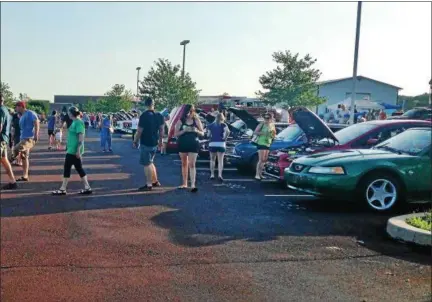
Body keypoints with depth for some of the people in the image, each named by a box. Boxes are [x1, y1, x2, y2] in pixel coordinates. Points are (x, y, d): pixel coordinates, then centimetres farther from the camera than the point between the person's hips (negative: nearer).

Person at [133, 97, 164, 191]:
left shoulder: (144, 116, -17)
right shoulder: (159, 115, 3)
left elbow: (139, 131, -15)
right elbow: (161, 129, 10)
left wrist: (135, 142, -4)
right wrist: (160, 140, 21)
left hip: (145, 144, -7)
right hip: (155, 143, 7)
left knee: (147, 164, 0)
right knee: (150, 162, 21)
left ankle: (149, 185, 3)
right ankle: (155, 181, 25)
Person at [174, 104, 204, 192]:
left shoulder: (196, 121, 1)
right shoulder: (181, 121, 2)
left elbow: (202, 133, 4)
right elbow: (176, 134, -2)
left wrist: (196, 131, -17)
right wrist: (184, 130, -17)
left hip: (193, 145, -2)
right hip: (183, 145, 2)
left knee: (192, 164, -10)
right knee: (184, 164, 11)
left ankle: (193, 185, -16)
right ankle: (184, 183, 21)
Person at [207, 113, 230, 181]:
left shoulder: (211, 125, 9)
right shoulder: (223, 125, 1)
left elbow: (208, 135, 5)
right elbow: (227, 132, -16)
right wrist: (225, 138, -2)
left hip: (212, 144, 2)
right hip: (221, 144, -2)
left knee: (212, 160, 14)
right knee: (220, 160, -2)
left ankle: (212, 175, 12)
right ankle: (220, 175, -15)